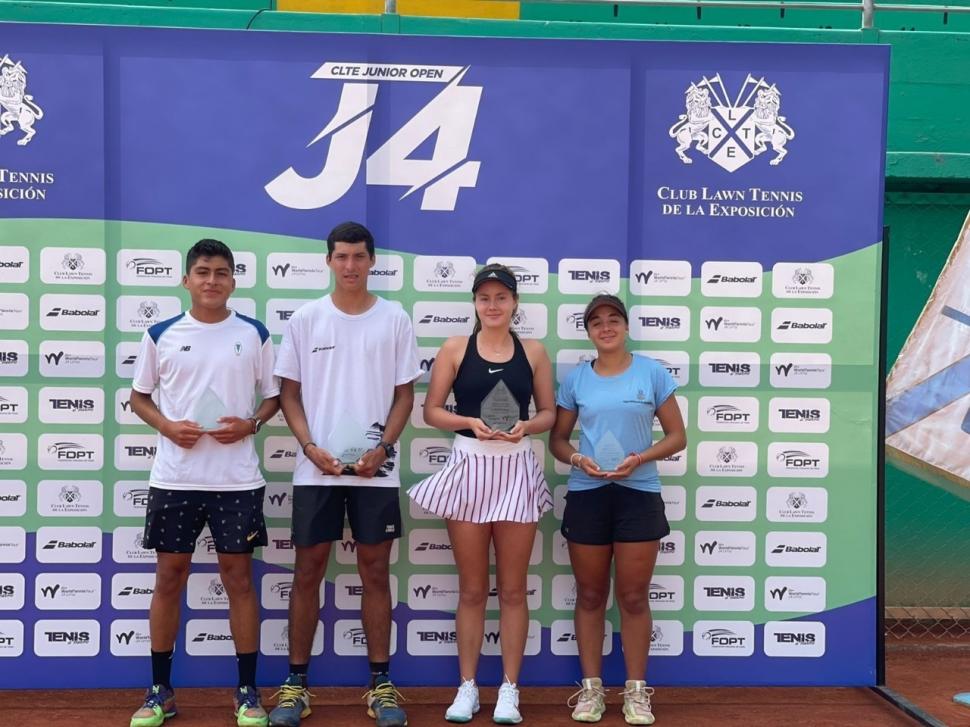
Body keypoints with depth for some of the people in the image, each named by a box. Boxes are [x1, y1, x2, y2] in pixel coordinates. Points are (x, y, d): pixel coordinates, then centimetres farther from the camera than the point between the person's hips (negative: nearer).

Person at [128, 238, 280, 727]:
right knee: (169, 577, 7)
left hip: (236, 478, -1)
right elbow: (139, 397, 11)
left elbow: (274, 395, 9)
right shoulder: (161, 334, 3)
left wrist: (249, 424, -11)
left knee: (239, 577, 5)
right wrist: (168, 427, -8)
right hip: (174, 477, 1)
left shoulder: (254, 334, 2)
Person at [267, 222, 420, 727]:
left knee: (375, 572, 6)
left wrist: (381, 448, -9)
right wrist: (311, 447, -10)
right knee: (308, 572, 5)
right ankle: (295, 684, 15)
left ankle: (381, 683, 16)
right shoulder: (305, 320, 3)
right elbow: (289, 392, 4)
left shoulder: (394, 319, 2)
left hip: (376, 469, 0)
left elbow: (405, 393, 4)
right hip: (316, 468, 0)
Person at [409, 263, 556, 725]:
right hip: (469, 467, 0)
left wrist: (525, 426, -13)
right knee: (471, 589, 7)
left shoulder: (533, 352, 4)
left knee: (513, 588, 6)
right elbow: (431, 411, 1)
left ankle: (509, 690, 17)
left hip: (517, 469, 1)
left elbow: (549, 413, 7)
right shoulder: (455, 349, 1)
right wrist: (470, 422, -16)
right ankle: (467, 688, 19)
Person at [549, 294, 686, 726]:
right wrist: (576, 458, -12)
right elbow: (557, 438, 10)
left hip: (638, 493, -1)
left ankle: (636, 690, 16)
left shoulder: (652, 373, -1)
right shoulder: (576, 379, 4)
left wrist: (639, 459, -15)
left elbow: (677, 436, 1)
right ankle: (591, 687, 20)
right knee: (590, 595, 9)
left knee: (633, 596, 4)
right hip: (586, 494, 2)